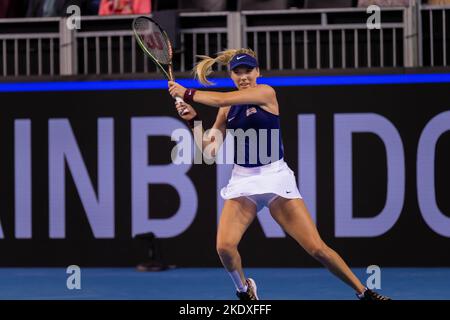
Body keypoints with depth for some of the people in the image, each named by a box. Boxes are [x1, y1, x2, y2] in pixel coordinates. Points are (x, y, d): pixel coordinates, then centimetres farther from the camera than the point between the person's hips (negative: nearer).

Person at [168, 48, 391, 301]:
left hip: (275, 177, -3)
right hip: (242, 180, 4)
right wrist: (193, 119, -1)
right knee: (224, 246, -18)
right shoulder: (228, 109, 9)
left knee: (317, 248, -9)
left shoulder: (266, 93, -6)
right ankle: (245, 290, 13)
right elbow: (210, 148, 12)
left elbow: (221, 99, -16)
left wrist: (187, 93, -6)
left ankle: (363, 291, 7)